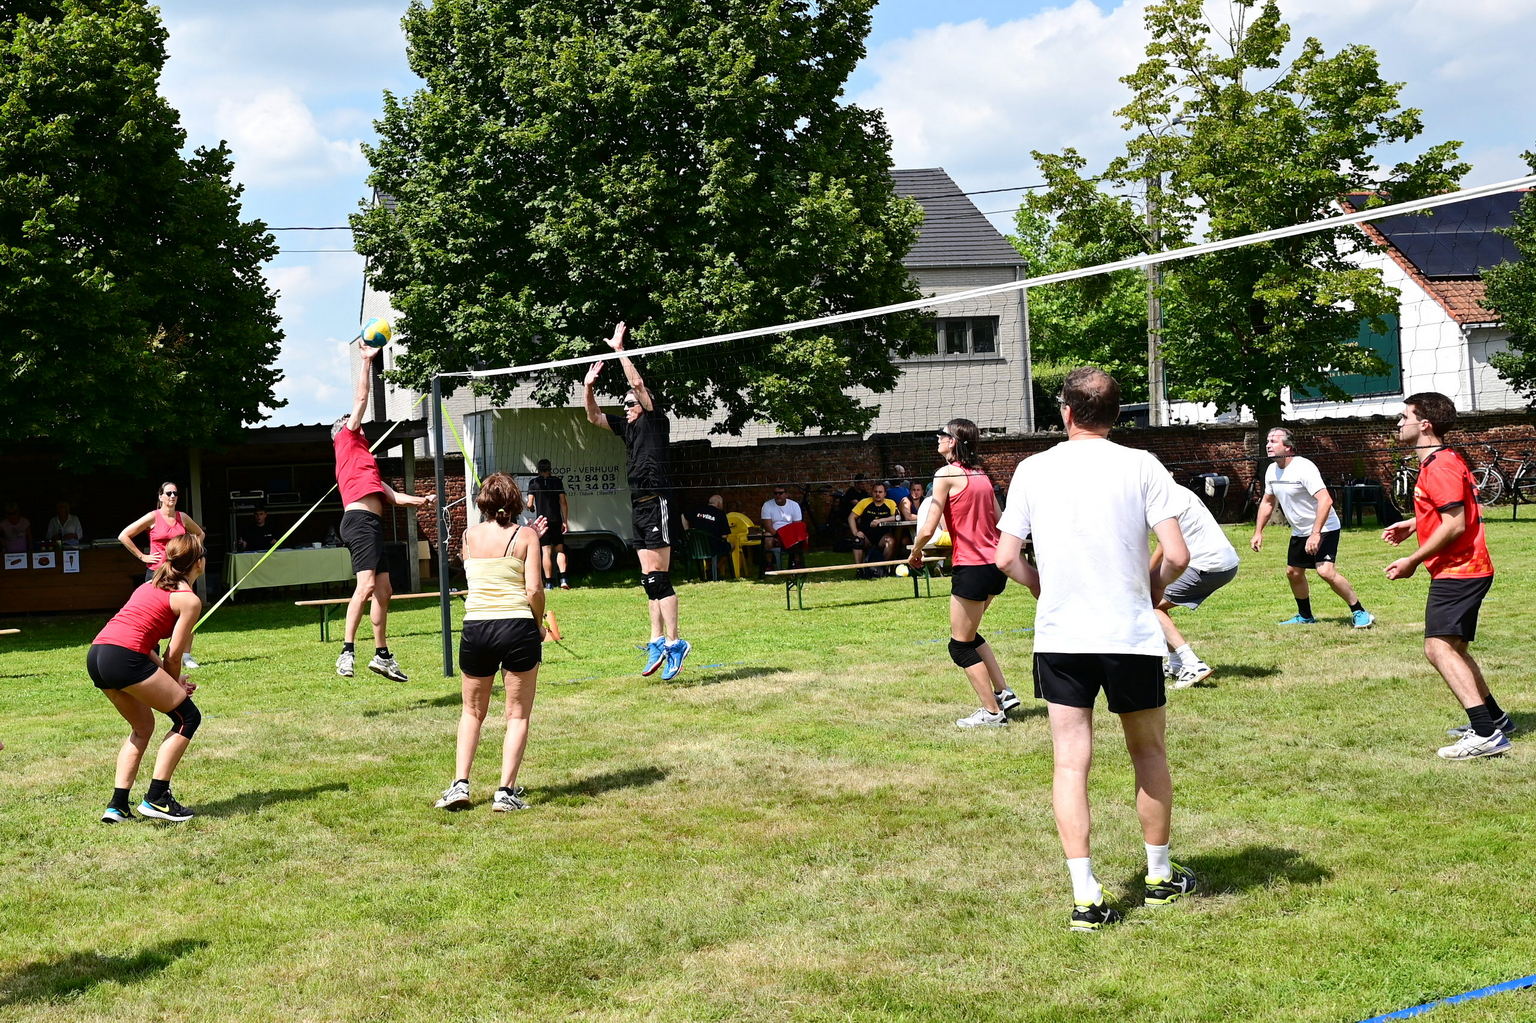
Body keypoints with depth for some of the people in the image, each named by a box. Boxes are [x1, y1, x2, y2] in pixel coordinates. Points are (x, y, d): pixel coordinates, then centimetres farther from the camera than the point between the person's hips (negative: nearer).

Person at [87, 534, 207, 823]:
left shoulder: (151, 585, 26)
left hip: (96, 655, 9)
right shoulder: (189, 600, 2)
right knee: (188, 717, 5)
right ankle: (155, 798, 2)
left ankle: (117, 805, 18)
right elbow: (173, 655, -1)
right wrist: (174, 687, 16)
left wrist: (172, 681, 22)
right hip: (124, 658, -9)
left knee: (142, 728, 24)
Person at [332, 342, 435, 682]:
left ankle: (382, 655, 20)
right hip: (359, 518, -10)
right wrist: (367, 361, 9)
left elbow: (393, 497, 30)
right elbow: (361, 400, 5)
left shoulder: (364, 461, 31)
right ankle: (347, 651, -26)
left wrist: (424, 500, 24)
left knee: (384, 590, 12)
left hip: (372, 525, 10)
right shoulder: (347, 441, 10)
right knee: (366, 584, -22)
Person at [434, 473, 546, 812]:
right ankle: (506, 791, 1)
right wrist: (539, 625, 7)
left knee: (472, 713, 19)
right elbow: (534, 589, -10)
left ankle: (460, 784, 8)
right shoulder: (526, 536, -2)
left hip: (476, 628, 2)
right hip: (518, 626, -2)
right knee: (518, 715, 9)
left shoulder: (469, 536, 7)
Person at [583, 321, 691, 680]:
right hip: (638, 506, 9)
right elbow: (593, 417, 24)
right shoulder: (627, 426, 18)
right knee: (649, 580, 8)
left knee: (659, 577, -13)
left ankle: (674, 643, -13)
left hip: (656, 503, -9)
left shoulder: (655, 420, -2)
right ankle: (658, 641, 11)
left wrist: (620, 349, -8)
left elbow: (638, 383, -12)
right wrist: (588, 386, 10)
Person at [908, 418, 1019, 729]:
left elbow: (928, 529, -12)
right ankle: (1003, 693, 21)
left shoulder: (947, 474, -10)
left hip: (972, 568, -8)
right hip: (996, 564, 8)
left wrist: (914, 553, 6)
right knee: (969, 634, 24)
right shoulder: (980, 473, 11)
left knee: (961, 645, 6)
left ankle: (992, 712, 9)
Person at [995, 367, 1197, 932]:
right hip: (1131, 634, 0)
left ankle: (1085, 897, -3)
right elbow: (1177, 555, -9)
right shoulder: (1141, 466, -4)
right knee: (1148, 752, 18)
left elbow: (1006, 557, 0)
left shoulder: (1033, 469, 0)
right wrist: (1151, 588, 12)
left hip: (1059, 637, 1)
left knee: (1071, 762, 3)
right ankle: (1160, 876, 29)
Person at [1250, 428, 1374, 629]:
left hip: (1324, 529, -9)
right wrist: (1258, 532, 14)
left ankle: (1360, 612, -13)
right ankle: (1305, 616, 30)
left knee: (1326, 571, -23)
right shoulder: (1272, 471, 4)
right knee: (1293, 573, 11)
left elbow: (1325, 500, -31)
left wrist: (1315, 534, -36)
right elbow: (1267, 502, 19)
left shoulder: (1303, 468, -23)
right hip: (1299, 531, 9)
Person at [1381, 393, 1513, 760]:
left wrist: (1412, 561, -19)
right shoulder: (1441, 462, 16)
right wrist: (1415, 524, 18)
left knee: (1439, 648, -19)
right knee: (1453, 648, 21)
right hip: (1462, 569, 11)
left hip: (1457, 571, -11)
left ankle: (1486, 734, -24)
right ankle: (1494, 717, 32)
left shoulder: (1440, 467, -18)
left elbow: (1455, 525, -24)